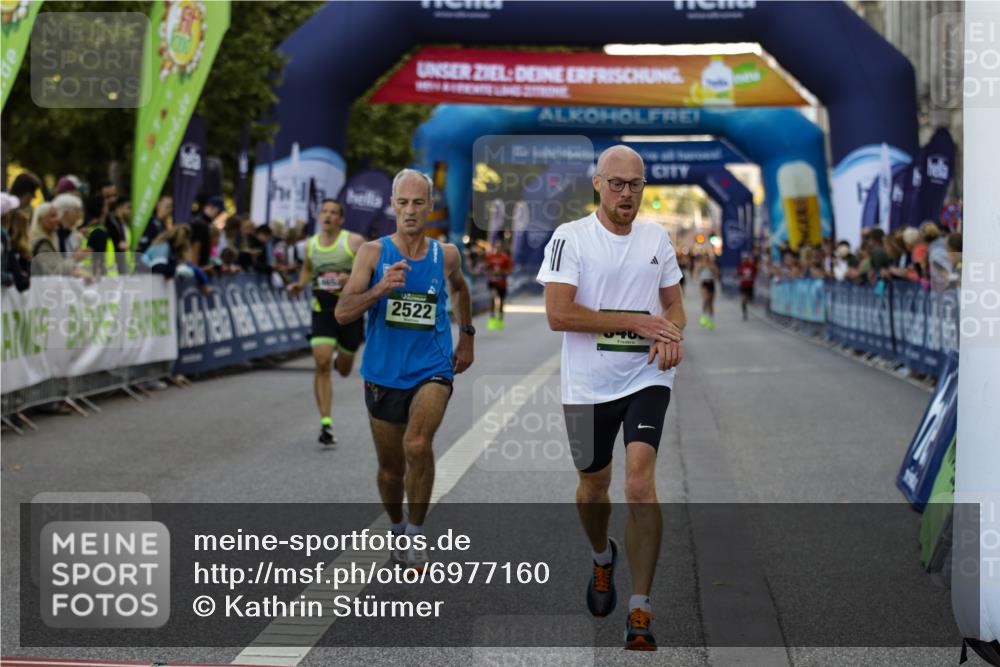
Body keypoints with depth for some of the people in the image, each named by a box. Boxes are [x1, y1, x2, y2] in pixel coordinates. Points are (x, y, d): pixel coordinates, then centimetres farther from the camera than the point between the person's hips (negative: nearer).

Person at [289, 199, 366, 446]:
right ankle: (326, 424, -13)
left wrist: (353, 278, -24)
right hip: (322, 311, 2)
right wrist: (300, 285, 5)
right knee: (322, 363, -15)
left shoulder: (354, 242, -7)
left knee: (344, 370, 12)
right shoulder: (311, 244, 5)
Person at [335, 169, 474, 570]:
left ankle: (416, 531, -9)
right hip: (383, 374, 1)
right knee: (390, 468, 12)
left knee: (418, 445, -26)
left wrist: (466, 336, 24)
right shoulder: (373, 253, -6)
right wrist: (381, 288, -28)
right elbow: (342, 314, -14)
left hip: (432, 369, -1)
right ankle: (397, 528, 40)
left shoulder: (445, 255, 0)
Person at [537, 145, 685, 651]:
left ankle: (639, 611, -11)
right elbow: (558, 314, -16)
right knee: (594, 483, 16)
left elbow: (674, 303, 17)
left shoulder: (656, 237, 8)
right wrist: (637, 322, -16)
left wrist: (672, 335, -7)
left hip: (647, 378, 1)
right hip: (588, 385, -1)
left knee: (640, 484, -16)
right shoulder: (570, 238, -7)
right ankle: (602, 558, 50)